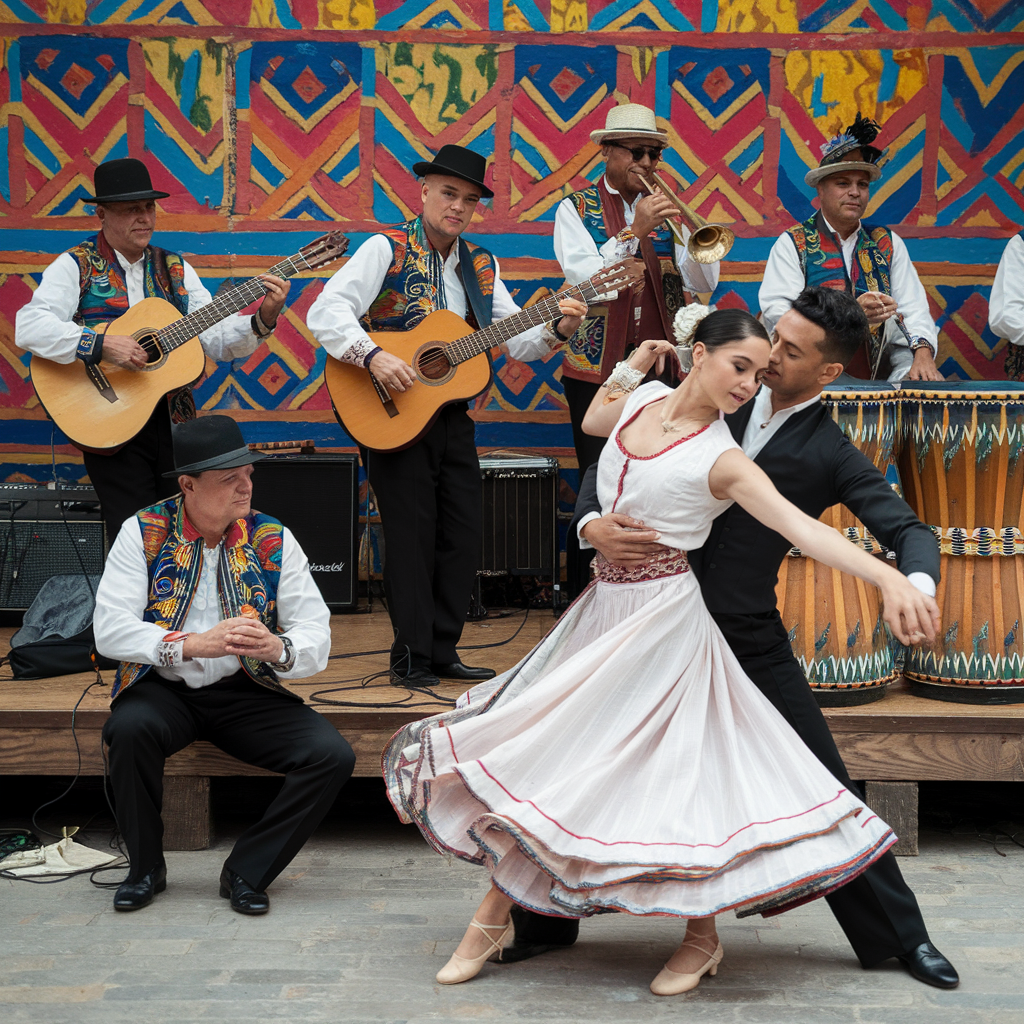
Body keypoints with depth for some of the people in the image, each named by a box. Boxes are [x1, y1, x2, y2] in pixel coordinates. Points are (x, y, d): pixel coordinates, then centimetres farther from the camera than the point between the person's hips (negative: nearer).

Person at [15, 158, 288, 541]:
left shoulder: (174, 268, 13)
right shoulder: (76, 265, 0)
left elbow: (218, 341, 8)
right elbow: (28, 328, -16)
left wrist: (263, 320, -10)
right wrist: (102, 345, -25)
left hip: (174, 421, 4)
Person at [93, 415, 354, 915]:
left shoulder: (273, 540, 0)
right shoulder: (144, 533, -4)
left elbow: (316, 637, -4)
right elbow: (109, 629, -14)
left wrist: (277, 649, -29)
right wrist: (194, 644, -28)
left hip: (245, 692, 2)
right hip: (165, 688, -2)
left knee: (333, 756, -20)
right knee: (131, 728, -35)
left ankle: (246, 871, -2)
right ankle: (145, 869, -9)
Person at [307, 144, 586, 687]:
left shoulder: (482, 265, 12)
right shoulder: (386, 249, -6)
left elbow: (514, 338, 9)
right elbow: (325, 312, -17)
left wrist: (557, 329, -10)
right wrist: (374, 356, -30)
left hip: (454, 416, 6)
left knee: (463, 537, 7)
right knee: (412, 536, -2)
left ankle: (443, 652, 19)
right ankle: (411, 657, 10)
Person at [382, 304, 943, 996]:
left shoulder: (721, 460, -14)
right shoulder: (645, 399, 3)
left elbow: (804, 528, -27)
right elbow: (593, 421, 28)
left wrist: (892, 579, -39)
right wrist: (634, 365, 14)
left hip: (663, 616, -6)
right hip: (605, 605, 6)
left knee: (672, 776, -4)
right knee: (531, 755, 8)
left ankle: (703, 936, 18)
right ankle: (495, 917, 23)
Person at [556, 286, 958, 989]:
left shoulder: (831, 453, -3)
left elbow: (908, 529, -10)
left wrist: (916, 586, -33)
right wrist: (593, 524, -16)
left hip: (750, 640, -2)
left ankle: (901, 935, 21)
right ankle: (546, 920, 23)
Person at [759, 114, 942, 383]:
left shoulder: (888, 243, 17)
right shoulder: (792, 244, 5)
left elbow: (912, 309, 9)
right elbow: (776, 315, -7)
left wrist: (923, 352, -13)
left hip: (879, 378, 3)